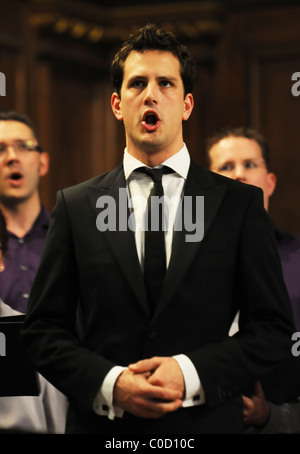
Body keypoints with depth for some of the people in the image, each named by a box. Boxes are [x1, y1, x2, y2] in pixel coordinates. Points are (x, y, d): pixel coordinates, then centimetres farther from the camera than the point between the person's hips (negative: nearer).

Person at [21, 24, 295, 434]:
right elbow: (42, 330, 1)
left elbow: (274, 331, -2)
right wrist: (110, 384, -14)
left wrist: (191, 374, -16)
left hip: (206, 422, 0)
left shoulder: (240, 204, 0)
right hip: (102, 424, 0)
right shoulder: (76, 205, 3)